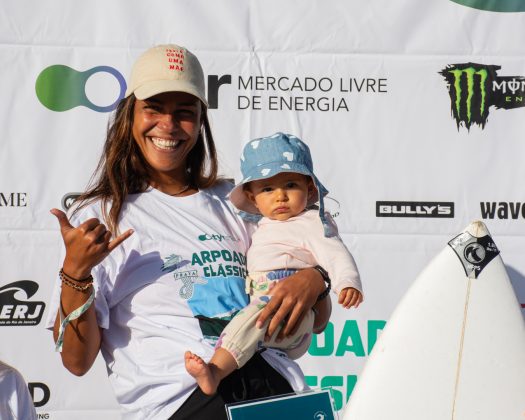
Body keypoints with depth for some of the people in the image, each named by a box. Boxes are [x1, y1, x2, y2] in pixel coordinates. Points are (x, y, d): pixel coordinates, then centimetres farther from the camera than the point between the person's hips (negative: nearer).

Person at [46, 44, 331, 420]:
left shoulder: (234, 202, 23)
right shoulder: (98, 218, 12)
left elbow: (317, 321, 23)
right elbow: (77, 360, 4)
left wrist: (313, 279, 0)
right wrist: (75, 273, -12)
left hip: (271, 381, 5)